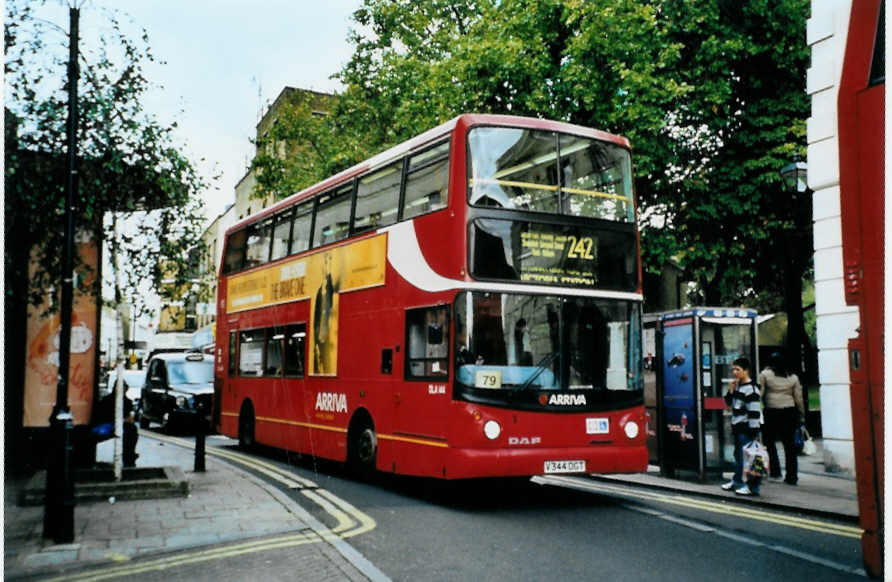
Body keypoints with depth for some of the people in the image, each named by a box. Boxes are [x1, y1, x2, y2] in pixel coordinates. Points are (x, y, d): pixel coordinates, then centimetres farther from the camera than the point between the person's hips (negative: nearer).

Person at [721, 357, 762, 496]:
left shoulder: (750, 388, -16)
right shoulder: (737, 386, 12)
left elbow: (754, 411, -18)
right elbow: (729, 403, 19)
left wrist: (754, 431, -19)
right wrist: (731, 390, 2)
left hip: (747, 428, -9)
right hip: (737, 427, 9)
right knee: (738, 455, 18)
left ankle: (752, 486, -2)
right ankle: (737, 481, 31)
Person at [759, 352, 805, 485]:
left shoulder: (765, 374, -1)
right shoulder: (793, 377, 8)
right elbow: (799, 398, 9)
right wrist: (801, 414, 16)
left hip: (772, 412, -3)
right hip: (789, 412, 3)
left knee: (770, 442, 12)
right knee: (789, 445, 6)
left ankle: (775, 471, 7)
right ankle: (792, 476, 8)